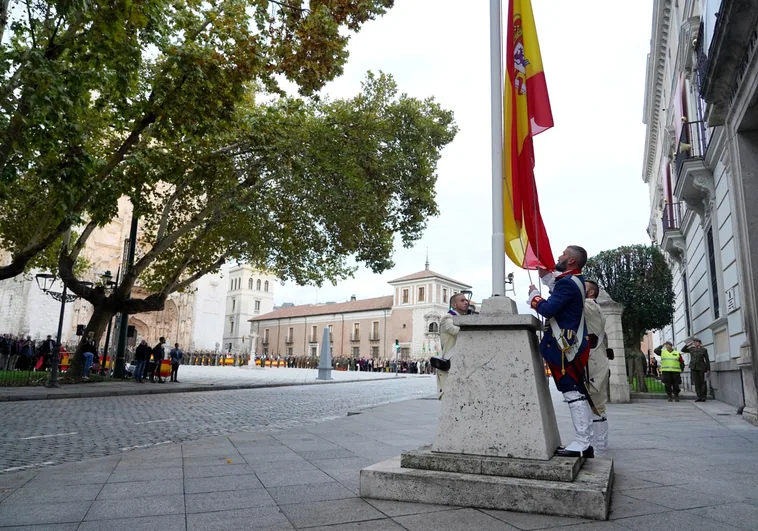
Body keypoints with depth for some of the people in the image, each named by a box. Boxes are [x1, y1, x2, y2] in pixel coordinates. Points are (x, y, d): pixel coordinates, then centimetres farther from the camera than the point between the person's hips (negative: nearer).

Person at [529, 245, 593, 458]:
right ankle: (585, 443, 16)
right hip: (573, 345, 10)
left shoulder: (567, 283, -17)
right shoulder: (576, 280, 13)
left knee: (573, 393, -7)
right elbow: (558, 291, 28)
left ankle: (581, 444, -3)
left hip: (564, 347, -10)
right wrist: (545, 274, 23)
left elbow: (547, 310, -21)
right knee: (578, 393, 11)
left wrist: (534, 295, -4)